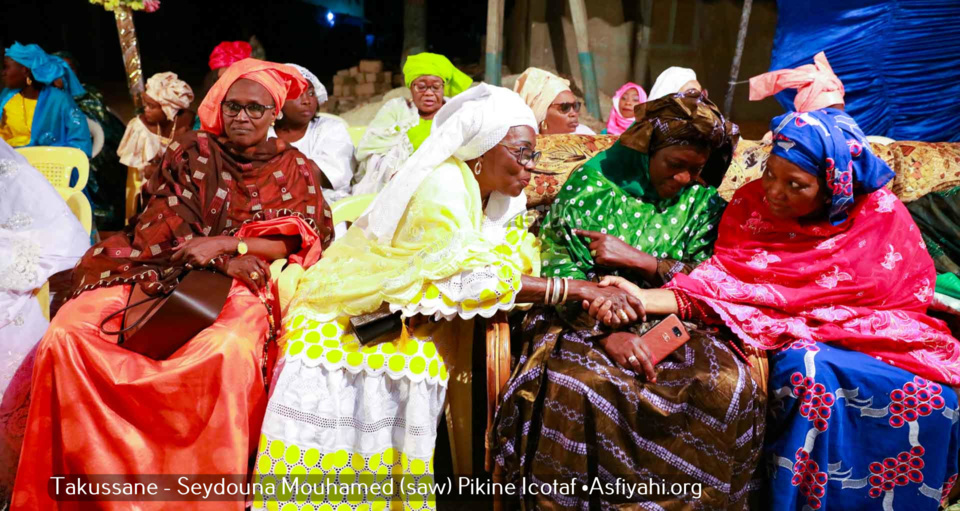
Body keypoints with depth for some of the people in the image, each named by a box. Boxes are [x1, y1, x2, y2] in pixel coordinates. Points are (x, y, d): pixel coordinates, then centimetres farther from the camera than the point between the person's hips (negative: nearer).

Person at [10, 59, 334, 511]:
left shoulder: (297, 170, 9)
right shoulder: (190, 152, 11)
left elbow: (300, 243, -2)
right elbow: (163, 231, 3)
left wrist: (226, 243, -13)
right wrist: (228, 262, -11)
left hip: (243, 284, -2)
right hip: (165, 273, 3)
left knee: (229, 350, -37)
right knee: (66, 330, -20)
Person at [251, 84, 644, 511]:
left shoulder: (501, 198, 3)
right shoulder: (442, 187, -21)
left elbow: (524, 265, -2)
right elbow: (477, 277, -27)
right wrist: (577, 289, -26)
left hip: (415, 317, 7)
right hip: (348, 313, -6)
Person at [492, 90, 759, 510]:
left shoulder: (703, 201, 7)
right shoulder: (589, 185, -1)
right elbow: (558, 272, -8)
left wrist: (637, 259, -14)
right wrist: (606, 334, -23)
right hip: (588, 320, -2)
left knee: (731, 385, -26)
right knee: (581, 385, -35)